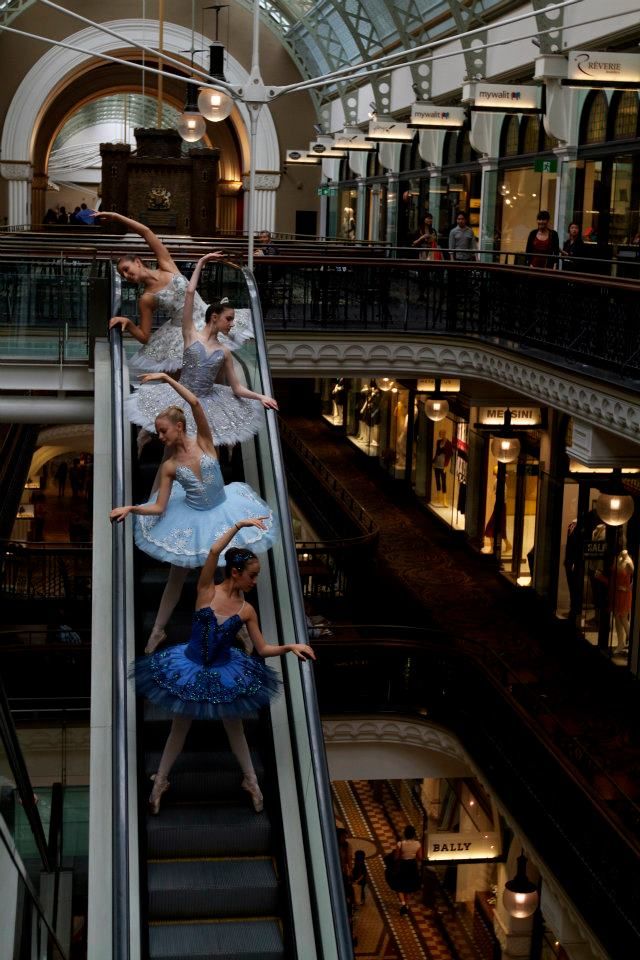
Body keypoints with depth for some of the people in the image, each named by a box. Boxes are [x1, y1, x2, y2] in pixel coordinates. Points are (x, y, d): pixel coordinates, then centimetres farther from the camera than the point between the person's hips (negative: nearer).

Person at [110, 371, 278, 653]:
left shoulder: (203, 441, -14)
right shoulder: (169, 466, -11)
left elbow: (195, 403, -29)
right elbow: (158, 508, -10)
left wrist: (166, 378, -28)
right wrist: (129, 508, -24)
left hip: (223, 512, -1)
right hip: (193, 520, 1)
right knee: (176, 576, 9)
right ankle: (158, 630, 24)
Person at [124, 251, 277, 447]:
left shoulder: (224, 352, 5)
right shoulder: (191, 334, -3)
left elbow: (237, 388, 6)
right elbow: (190, 292, -9)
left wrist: (260, 396, -10)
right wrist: (200, 263, -4)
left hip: (208, 403, 3)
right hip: (182, 400, -3)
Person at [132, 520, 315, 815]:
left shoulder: (247, 610, -9)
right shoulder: (206, 591, -16)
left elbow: (263, 649, -3)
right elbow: (214, 551, -30)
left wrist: (290, 647, -18)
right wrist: (238, 525, -31)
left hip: (224, 672, 2)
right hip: (191, 668, -2)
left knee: (234, 728, 15)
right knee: (179, 728, 12)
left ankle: (251, 781, 35)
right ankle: (160, 782, 31)